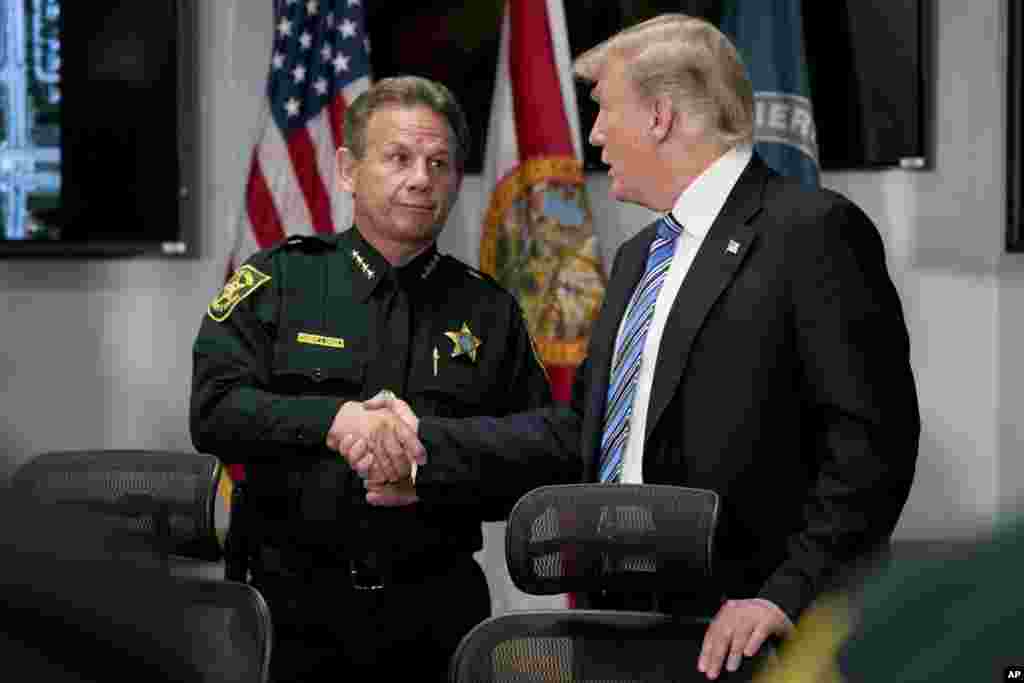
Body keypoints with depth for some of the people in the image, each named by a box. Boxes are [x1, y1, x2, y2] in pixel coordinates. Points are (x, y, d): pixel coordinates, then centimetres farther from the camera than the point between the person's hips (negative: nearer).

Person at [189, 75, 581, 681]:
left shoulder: (489, 312, 8)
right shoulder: (278, 283, 4)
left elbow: (548, 470, 5)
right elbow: (215, 412, -10)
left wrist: (433, 480, -12)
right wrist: (333, 419, -25)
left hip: (439, 612, 2)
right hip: (298, 607, -1)